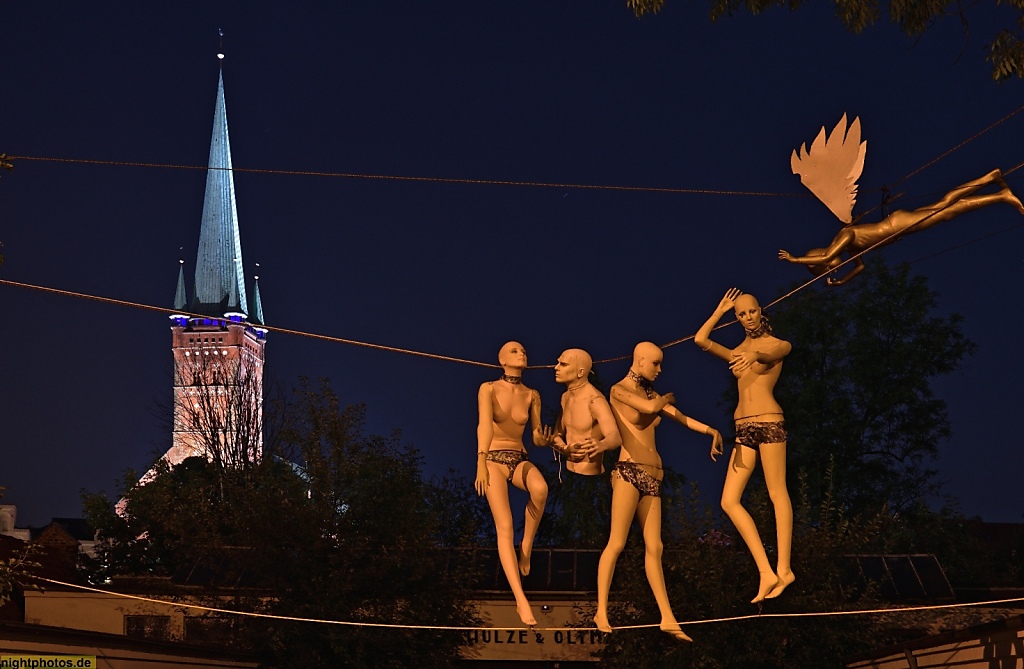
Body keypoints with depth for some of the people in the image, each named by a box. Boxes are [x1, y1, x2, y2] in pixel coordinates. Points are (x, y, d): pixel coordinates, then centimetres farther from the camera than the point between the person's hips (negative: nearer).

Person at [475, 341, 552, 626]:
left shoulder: (532, 396, 9)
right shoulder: (489, 389, -2)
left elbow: (537, 437, 8)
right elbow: (484, 424, -18)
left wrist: (544, 440, -19)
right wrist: (481, 463, -33)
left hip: (520, 459, 3)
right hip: (494, 459, -3)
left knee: (540, 488, -35)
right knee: (505, 527, -19)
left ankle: (526, 548, -15)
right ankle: (521, 600, -27)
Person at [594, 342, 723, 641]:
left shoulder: (650, 393, 19)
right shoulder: (619, 390, -1)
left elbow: (679, 416, 11)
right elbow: (650, 408, -15)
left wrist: (710, 431, -5)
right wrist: (667, 399, 6)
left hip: (652, 476, 7)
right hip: (629, 471, -7)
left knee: (654, 548, 4)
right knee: (617, 543, -9)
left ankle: (667, 618, 1)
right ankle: (601, 612, -5)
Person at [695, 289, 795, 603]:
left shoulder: (776, 344, 6)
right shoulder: (737, 352, 22)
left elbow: (778, 351, -18)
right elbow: (701, 340, 15)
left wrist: (755, 354, -39)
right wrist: (720, 310, 23)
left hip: (769, 421, -6)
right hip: (743, 427, 6)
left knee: (777, 493, -9)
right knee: (729, 500, -5)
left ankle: (783, 568, -8)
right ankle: (766, 571, -9)